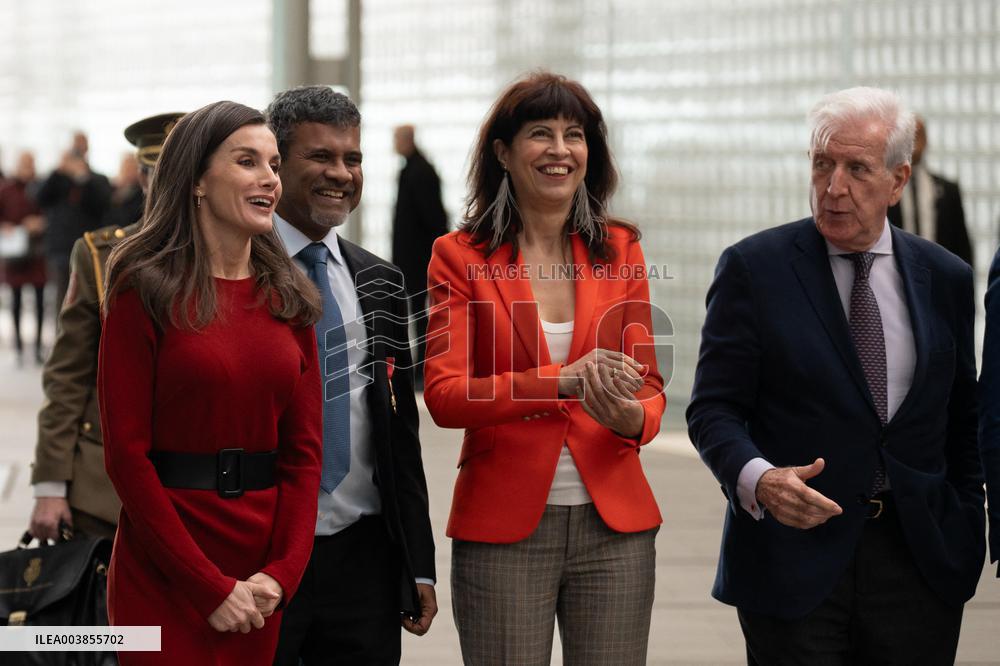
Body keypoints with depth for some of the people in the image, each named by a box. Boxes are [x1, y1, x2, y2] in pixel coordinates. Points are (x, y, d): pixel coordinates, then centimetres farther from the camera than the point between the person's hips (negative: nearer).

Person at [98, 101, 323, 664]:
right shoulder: (146, 291, -6)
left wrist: (281, 573, -8)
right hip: (166, 575, -4)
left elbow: (304, 449, 6)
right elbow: (128, 455, -10)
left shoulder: (288, 298, 8)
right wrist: (211, 587, -14)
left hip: (263, 578, 4)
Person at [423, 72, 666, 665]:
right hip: (503, 526, -2)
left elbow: (648, 382, 8)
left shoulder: (620, 250, 8)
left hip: (613, 525, 2)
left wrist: (633, 418, -17)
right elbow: (444, 394, -9)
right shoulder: (461, 256, -1)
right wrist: (561, 382, -24)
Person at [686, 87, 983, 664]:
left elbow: (963, 421, 14)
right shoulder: (753, 268, -2)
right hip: (794, 557, -3)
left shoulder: (946, 277, 8)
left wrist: (965, 529, 6)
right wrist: (757, 479, -24)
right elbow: (714, 407, -5)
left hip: (919, 558, 3)